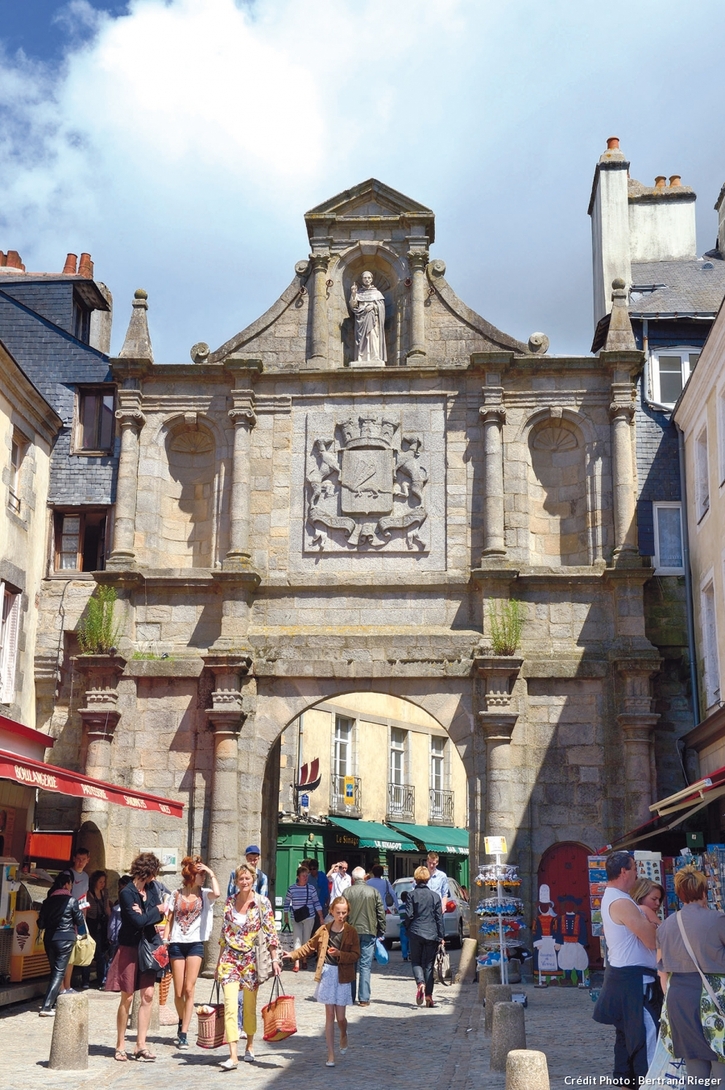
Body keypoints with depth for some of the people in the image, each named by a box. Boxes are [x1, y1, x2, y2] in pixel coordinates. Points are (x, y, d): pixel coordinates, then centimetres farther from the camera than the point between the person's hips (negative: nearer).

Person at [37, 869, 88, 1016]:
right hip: (65, 939, -5)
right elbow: (79, 921, -1)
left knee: (54, 970, 19)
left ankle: (53, 1003, 22)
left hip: (49, 938, 5)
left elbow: (41, 923, 5)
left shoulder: (48, 901, 4)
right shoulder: (71, 901, -8)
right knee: (59, 972, -3)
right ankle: (46, 1007, -12)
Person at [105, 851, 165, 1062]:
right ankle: (120, 1045, 13)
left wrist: (144, 914, -16)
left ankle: (141, 1045, 6)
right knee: (127, 998, 1)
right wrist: (156, 910, -6)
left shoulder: (151, 888, 7)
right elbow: (138, 921, -20)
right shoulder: (126, 893, -13)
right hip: (129, 949, -6)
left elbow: (160, 916, 1)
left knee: (148, 995, 1)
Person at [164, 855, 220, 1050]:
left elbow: (216, 893, -22)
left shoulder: (205, 894, 3)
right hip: (177, 944, 1)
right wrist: (164, 941, 0)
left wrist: (211, 873, -11)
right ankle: (182, 1023, 30)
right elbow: (169, 920, 10)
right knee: (178, 992, 5)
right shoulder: (177, 895, 7)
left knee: (189, 990, -7)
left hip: (195, 944, -1)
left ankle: (184, 1034, -3)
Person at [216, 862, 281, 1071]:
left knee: (249, 1005, 9)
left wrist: (275, 959, -10)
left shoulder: (262, 903, -5)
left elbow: (270, 933, -4)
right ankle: (233, 1056, -14)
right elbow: (224, 933, 11)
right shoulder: (230, 902, 3)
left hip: (251, 959, -1)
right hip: (230, 958, 1)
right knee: (230, 1005, -11)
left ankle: (250, 1046, 31)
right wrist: (219, 962, 12)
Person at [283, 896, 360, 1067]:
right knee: (329, 1015, 2)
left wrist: (339, 954, -22)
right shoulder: (324, 930, 3)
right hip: (326, 974, 2)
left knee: (340, 1016, 0)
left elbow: (355, 955, -8)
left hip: (342, 977, -1)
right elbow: (310, 947, 13)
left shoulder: (351, 932, -4)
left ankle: (343, 1036, 35)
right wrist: (293, 955, 5)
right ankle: (331, 1054, 7)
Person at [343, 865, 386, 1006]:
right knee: (365, 965, 2)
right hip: (369, 931, 0)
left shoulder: (347, 892, -2)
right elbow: (381, 913, 2)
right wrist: (381, 932, 10)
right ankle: (364, 998, -2)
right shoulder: (374, 892, 0)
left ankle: (350, 997, 13)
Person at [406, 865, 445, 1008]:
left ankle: (420, 983, -17)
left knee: (416, 961, 11)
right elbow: (439, 917, 3)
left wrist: (409, 929, 11)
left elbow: (409, 915, -8)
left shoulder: (412, 895, -5)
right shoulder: (435, 895, 2)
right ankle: (428, 995, 4)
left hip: (416, 933, -2)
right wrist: (441, 936, 7)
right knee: (428, 964, 8)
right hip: (431, 934, 2)